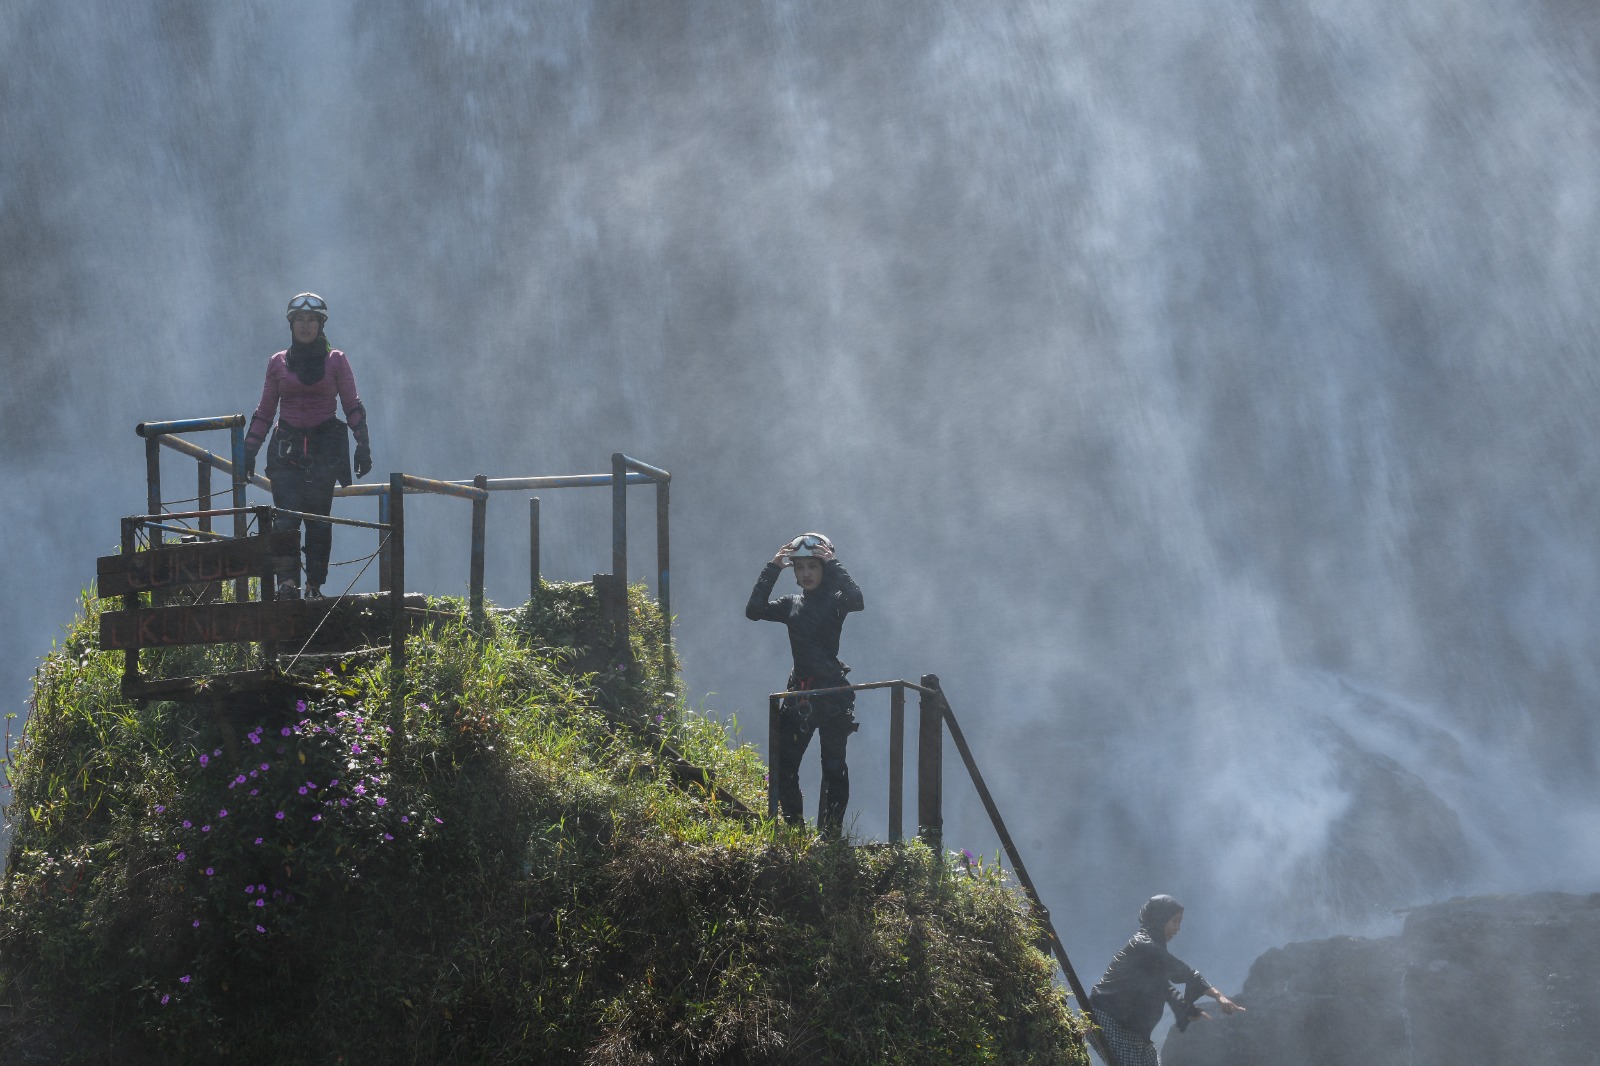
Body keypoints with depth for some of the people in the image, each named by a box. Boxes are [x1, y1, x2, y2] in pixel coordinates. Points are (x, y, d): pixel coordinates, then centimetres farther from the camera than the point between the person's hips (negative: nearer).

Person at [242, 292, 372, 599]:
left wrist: (363, 443, -6)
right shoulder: (278, 363, 10)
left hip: (324, 447, -1)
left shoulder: (335, 361, 6)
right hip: (287, 448, 1)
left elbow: (352, 406, 4)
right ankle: (287, 582, -24)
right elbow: (265, 411, 15)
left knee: (318, 520, 0)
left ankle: (315, 585, 3)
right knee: (286, 517, -14)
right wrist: (249, 449, 9)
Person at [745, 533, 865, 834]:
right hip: (799, 693, 5)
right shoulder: (792, 605, 12)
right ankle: (794, 830, 7)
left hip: (831, 690, -5)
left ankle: (831, 832, 3)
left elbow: (856, 601, -24)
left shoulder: (834, 602, -1)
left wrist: (833, 564, -17)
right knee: (784, 766, -1)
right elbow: (754, 610, -2)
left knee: (834, 767, -2)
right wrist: (772, 568, -4)